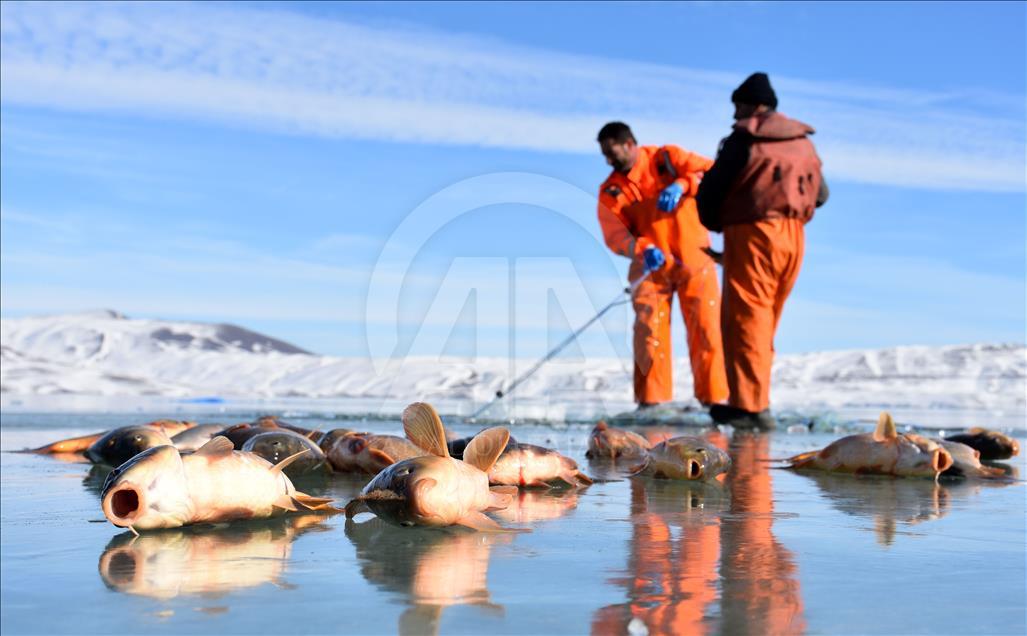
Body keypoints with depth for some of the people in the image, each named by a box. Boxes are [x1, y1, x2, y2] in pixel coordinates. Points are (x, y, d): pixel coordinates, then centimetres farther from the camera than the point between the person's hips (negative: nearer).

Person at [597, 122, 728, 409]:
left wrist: (680, 185, -27)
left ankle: (714, 396, 9)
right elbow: (615, 235, -6)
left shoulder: (668, 158, -1)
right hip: (651, 267, 2)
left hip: (694, 259, -2)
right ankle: (651, 399, 7)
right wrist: (642, 249, -25)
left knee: (705, 328, -1)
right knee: (648, 330, -4)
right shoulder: (610, 191, 3)